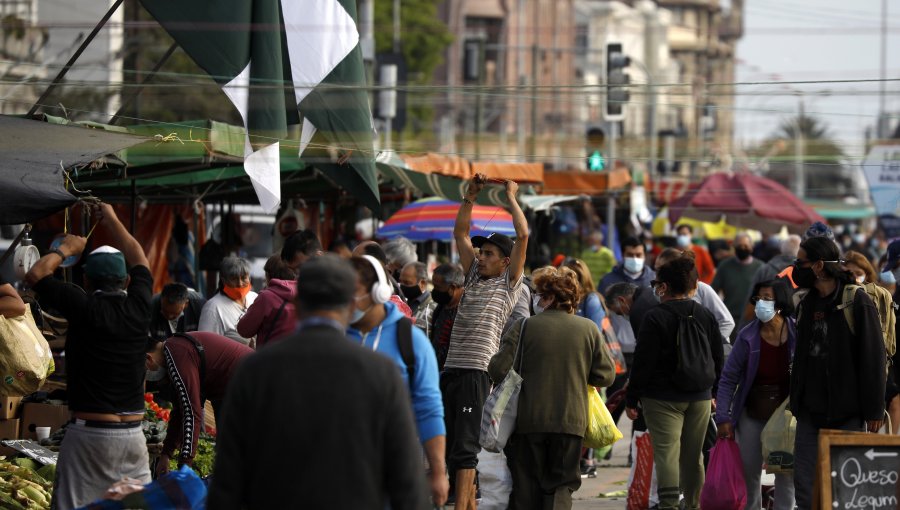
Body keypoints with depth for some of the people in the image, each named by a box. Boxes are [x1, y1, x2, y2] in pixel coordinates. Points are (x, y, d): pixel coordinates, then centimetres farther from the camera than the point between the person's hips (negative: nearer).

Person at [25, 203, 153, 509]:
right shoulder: (139, 308, 4)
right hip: (133, 433, 4)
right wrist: (112, 220, 35)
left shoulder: (86, 308, -9)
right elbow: (139, 261, 23)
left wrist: (65, 249, 14)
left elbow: (36, 275, -1)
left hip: (88, 431, -4)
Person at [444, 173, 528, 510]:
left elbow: (523, 235, -6)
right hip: (450, 368, 7)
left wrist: (511, 197, 4)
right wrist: (470, 197, 13)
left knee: (465, 446, -11)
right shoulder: (474, 276, 19)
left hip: (476, 371, -7)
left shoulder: (509, 282, 2)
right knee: (449, 445, 8)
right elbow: (460, 232, 21)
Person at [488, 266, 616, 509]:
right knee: (561, 484, 8)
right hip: (571, 421, 1)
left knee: (526, 484, 9)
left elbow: (498, 370, -10)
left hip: (528, 422, -1)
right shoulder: (589, 329, 0)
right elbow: (605, 375, 2)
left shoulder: (524, 327, -7)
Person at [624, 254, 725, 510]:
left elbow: (643, 362, -11)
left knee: (667, 451, -11)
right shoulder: (706, 316, 6)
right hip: (700, 398, 6)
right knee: (693, 456, 13)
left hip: (662, 398, -6)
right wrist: (709, 389, 26)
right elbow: (718, 360, 13)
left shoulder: (655, 318, -11)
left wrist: (632, 399, -4)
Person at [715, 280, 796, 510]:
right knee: (749, 471, 8)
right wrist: (723, 418, -8)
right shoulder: (747, 337, -8)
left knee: (787, 473, 3)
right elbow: (729, 379, -3)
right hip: (753, 415, 1)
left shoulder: (797, 335, -10)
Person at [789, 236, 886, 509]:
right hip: (810, 412, 7)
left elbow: (873, 358, -12)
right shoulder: (807, 304, 11)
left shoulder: (857, 302, -11)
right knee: (804, 485, 4)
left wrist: (873, 410, -13)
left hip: (846, 415, -7)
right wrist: (796, 401, 15)